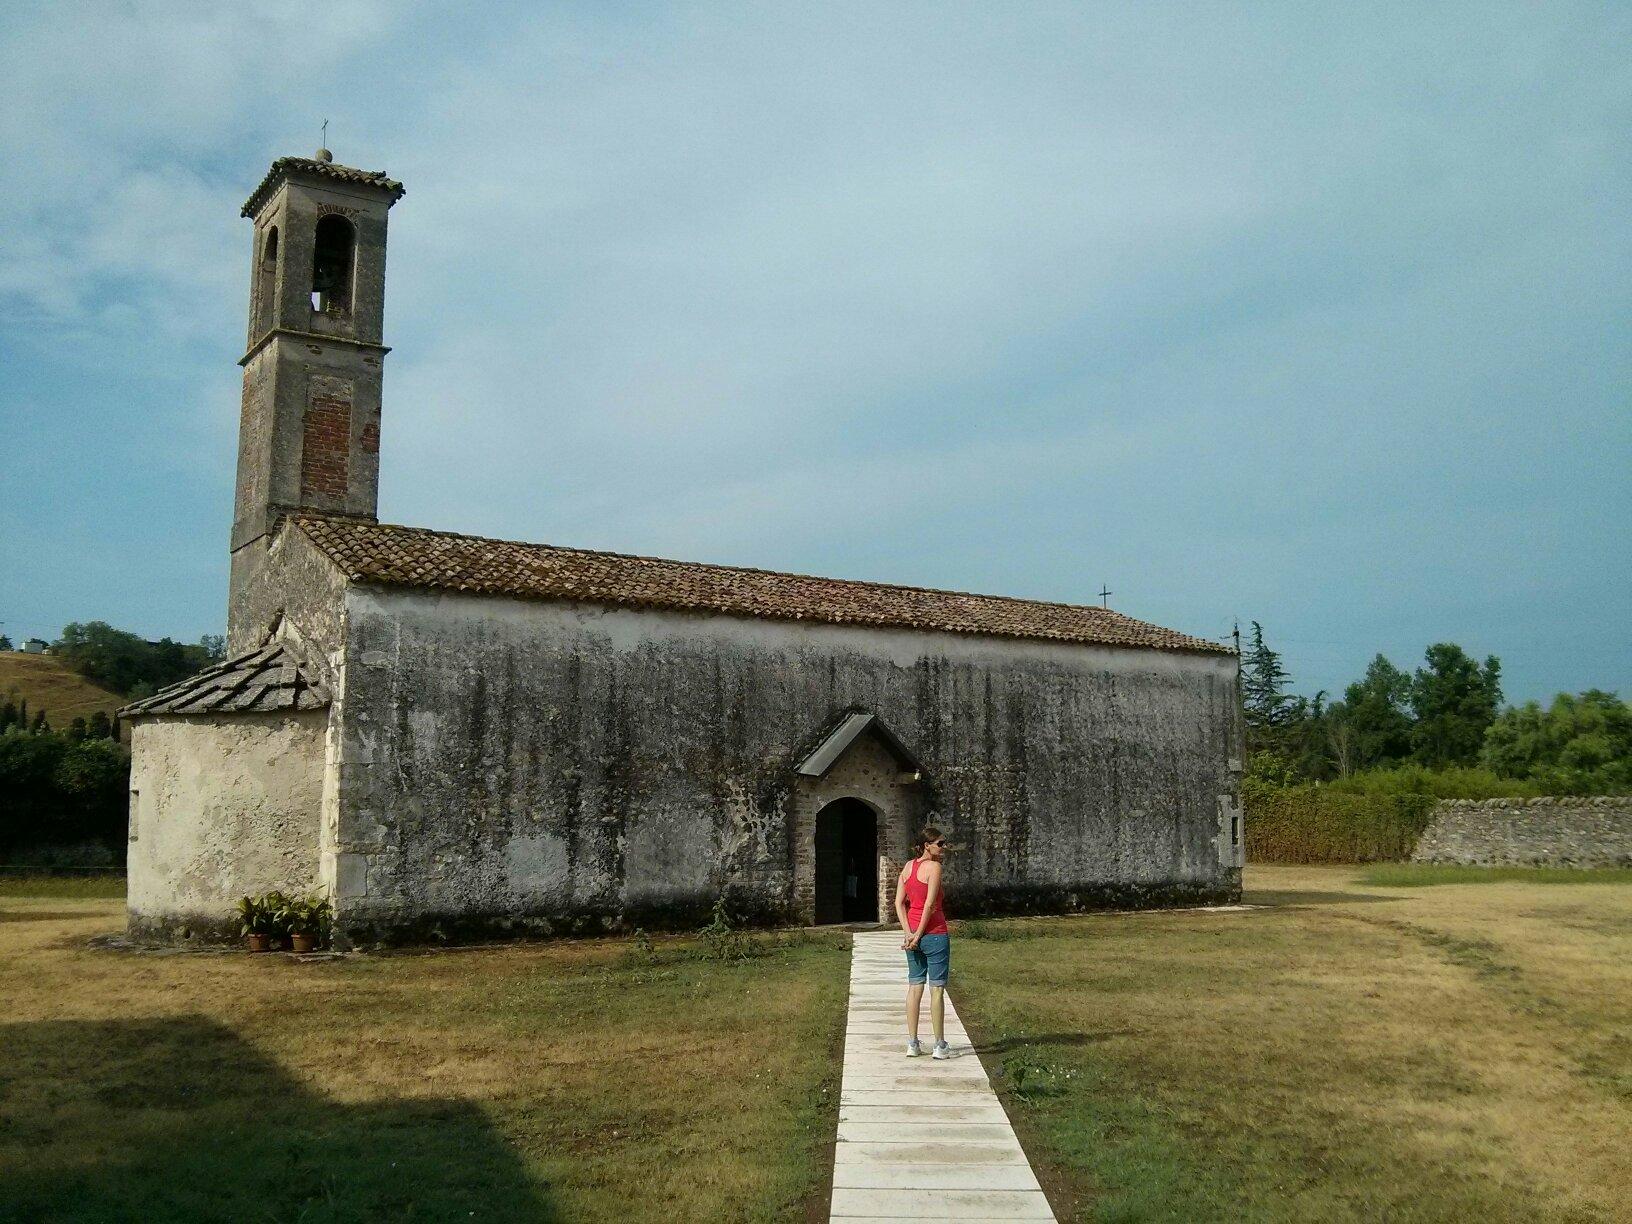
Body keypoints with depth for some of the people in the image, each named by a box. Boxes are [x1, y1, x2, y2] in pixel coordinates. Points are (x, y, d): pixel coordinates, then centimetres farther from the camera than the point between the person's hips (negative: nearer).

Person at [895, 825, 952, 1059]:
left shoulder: (908, 866, 9)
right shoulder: (933, 867, -12)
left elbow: (899, 902, 4)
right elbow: (929, 904, -17)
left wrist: (909, 933, -1)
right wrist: (919, 935, -11)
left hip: (913, 932, 7)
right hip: (934, 934, -7)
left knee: (914, 986, 12)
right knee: (937, 988, 1)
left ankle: (912, 1043, 15)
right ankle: (940, 1046, 6)